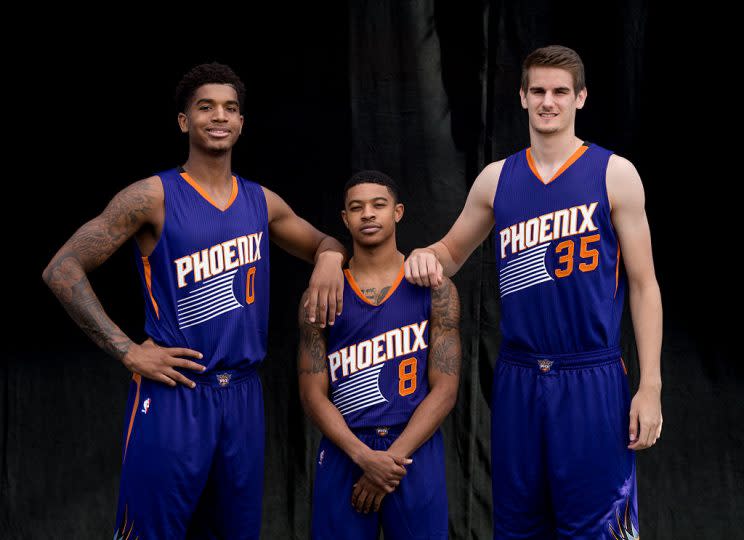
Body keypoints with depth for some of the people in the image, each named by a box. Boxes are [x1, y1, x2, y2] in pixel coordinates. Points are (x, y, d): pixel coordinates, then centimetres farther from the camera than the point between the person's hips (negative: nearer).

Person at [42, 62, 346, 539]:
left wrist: (329, 257, 1)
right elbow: (62, 270, -9)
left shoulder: (262, 202, 10)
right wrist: (127, 351, -14)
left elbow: (322, 243, 26)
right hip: (174, 394, -5)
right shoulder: (154, 196, -6)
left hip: (244, 395, 5)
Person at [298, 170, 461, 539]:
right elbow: (312, 394, 0)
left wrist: (393, 458, -11)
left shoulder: (434, 289, 2)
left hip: (415, 451, 0)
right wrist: (364, 457, -14)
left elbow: (444, 390, -2)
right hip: (344, 452, 1)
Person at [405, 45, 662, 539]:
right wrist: (425, 255, -4)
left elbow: (643, 284, -1)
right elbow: (453, 254, 21)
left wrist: (650, 386, -8)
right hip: (517, 380, 3)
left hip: (592, 381, -3)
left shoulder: (614, 174, -2)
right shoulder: (496, 179, 8)